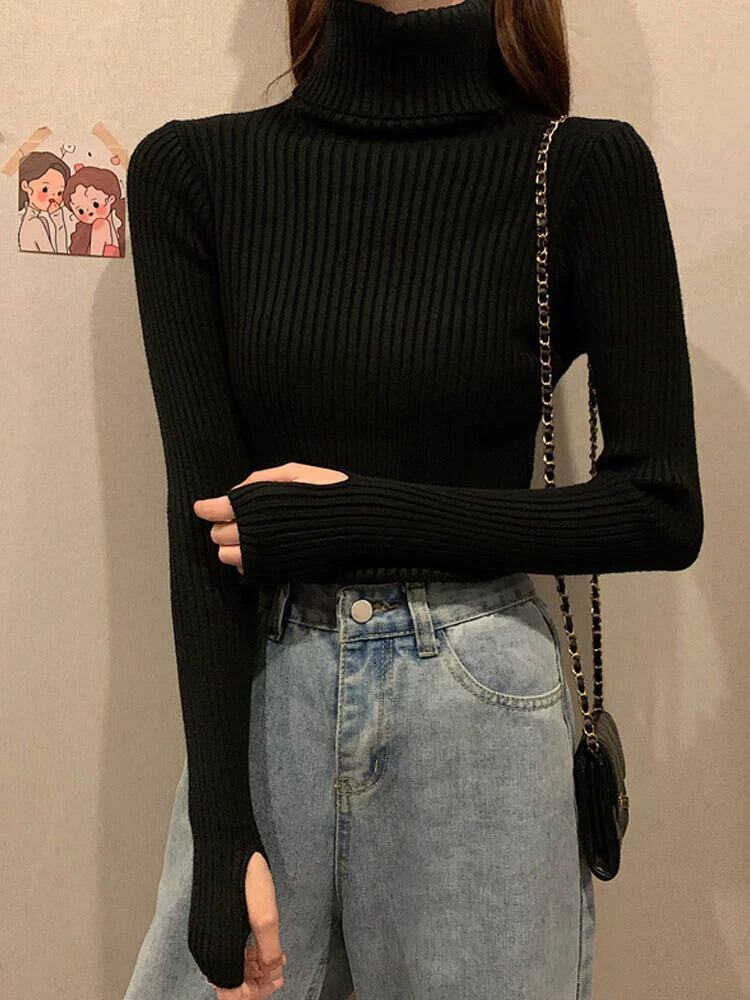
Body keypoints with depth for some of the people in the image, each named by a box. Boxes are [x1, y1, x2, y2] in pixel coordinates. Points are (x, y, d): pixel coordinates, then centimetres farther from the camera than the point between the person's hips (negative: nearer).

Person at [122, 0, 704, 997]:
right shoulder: (194, 168, 0)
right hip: (258, 695, 2)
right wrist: (222, 827, -12)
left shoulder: (587, 169, -4)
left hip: (480, 703, -1)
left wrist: (359, 514, -12)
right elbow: (203, 506, -7)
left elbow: (663, 512, -5)